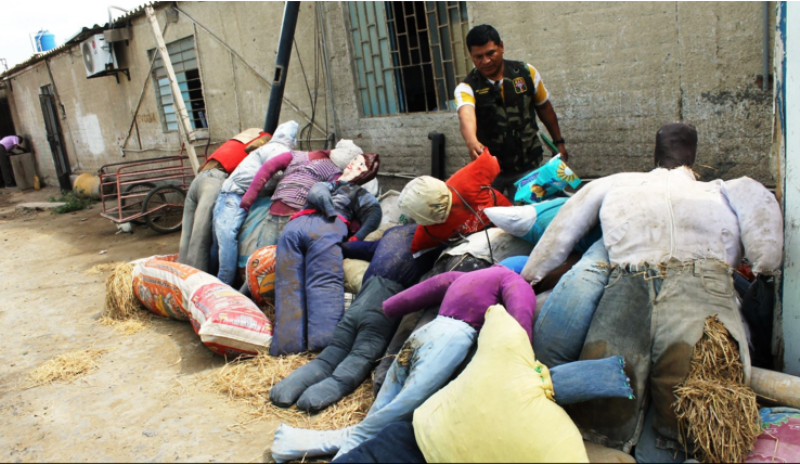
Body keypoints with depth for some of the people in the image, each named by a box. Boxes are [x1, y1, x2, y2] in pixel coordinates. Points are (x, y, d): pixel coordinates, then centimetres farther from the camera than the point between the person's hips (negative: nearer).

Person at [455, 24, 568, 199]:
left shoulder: (526, 72, 0)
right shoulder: (467, 87, -8)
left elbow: (544, 108, 13)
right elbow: (466, 115, -30)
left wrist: (558, 142, 16)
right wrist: (472, 142, -52)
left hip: (530, 166, 2)